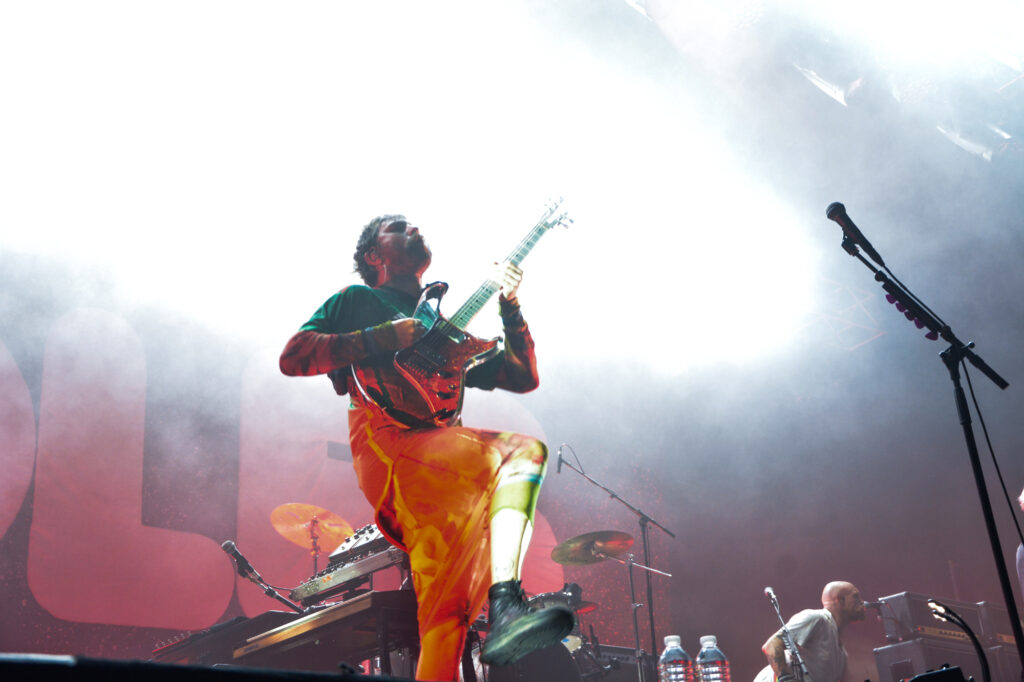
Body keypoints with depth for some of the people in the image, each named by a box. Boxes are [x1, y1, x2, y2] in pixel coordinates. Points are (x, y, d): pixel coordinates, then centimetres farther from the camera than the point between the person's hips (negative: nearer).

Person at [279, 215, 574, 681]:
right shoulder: (356, 301, 20)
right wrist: (382, 338, -2)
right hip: (385, 440, -5)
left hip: (444, 443, 6)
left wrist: (510, 307, 12)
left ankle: (504, 609, -35)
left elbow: (524, 377, 26)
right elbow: (292, 357, 5)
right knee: (517, 452, -26)